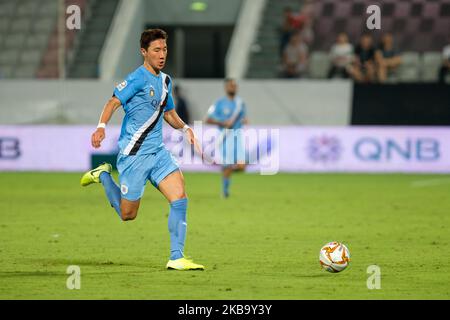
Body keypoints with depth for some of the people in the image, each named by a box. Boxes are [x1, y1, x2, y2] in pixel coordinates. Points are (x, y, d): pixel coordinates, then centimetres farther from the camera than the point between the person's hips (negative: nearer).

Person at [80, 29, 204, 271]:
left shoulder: (165, 80, 14)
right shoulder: (138, 78, -11)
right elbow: (114, 102, -20)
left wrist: (184, 128, 8)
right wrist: (101, 126, -37)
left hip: (158, 151, 7)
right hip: (134, 153, -7)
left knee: (179, 197, -13)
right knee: (127, 215, 3)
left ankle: (176, 258, -10)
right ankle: (103, 175, 29)